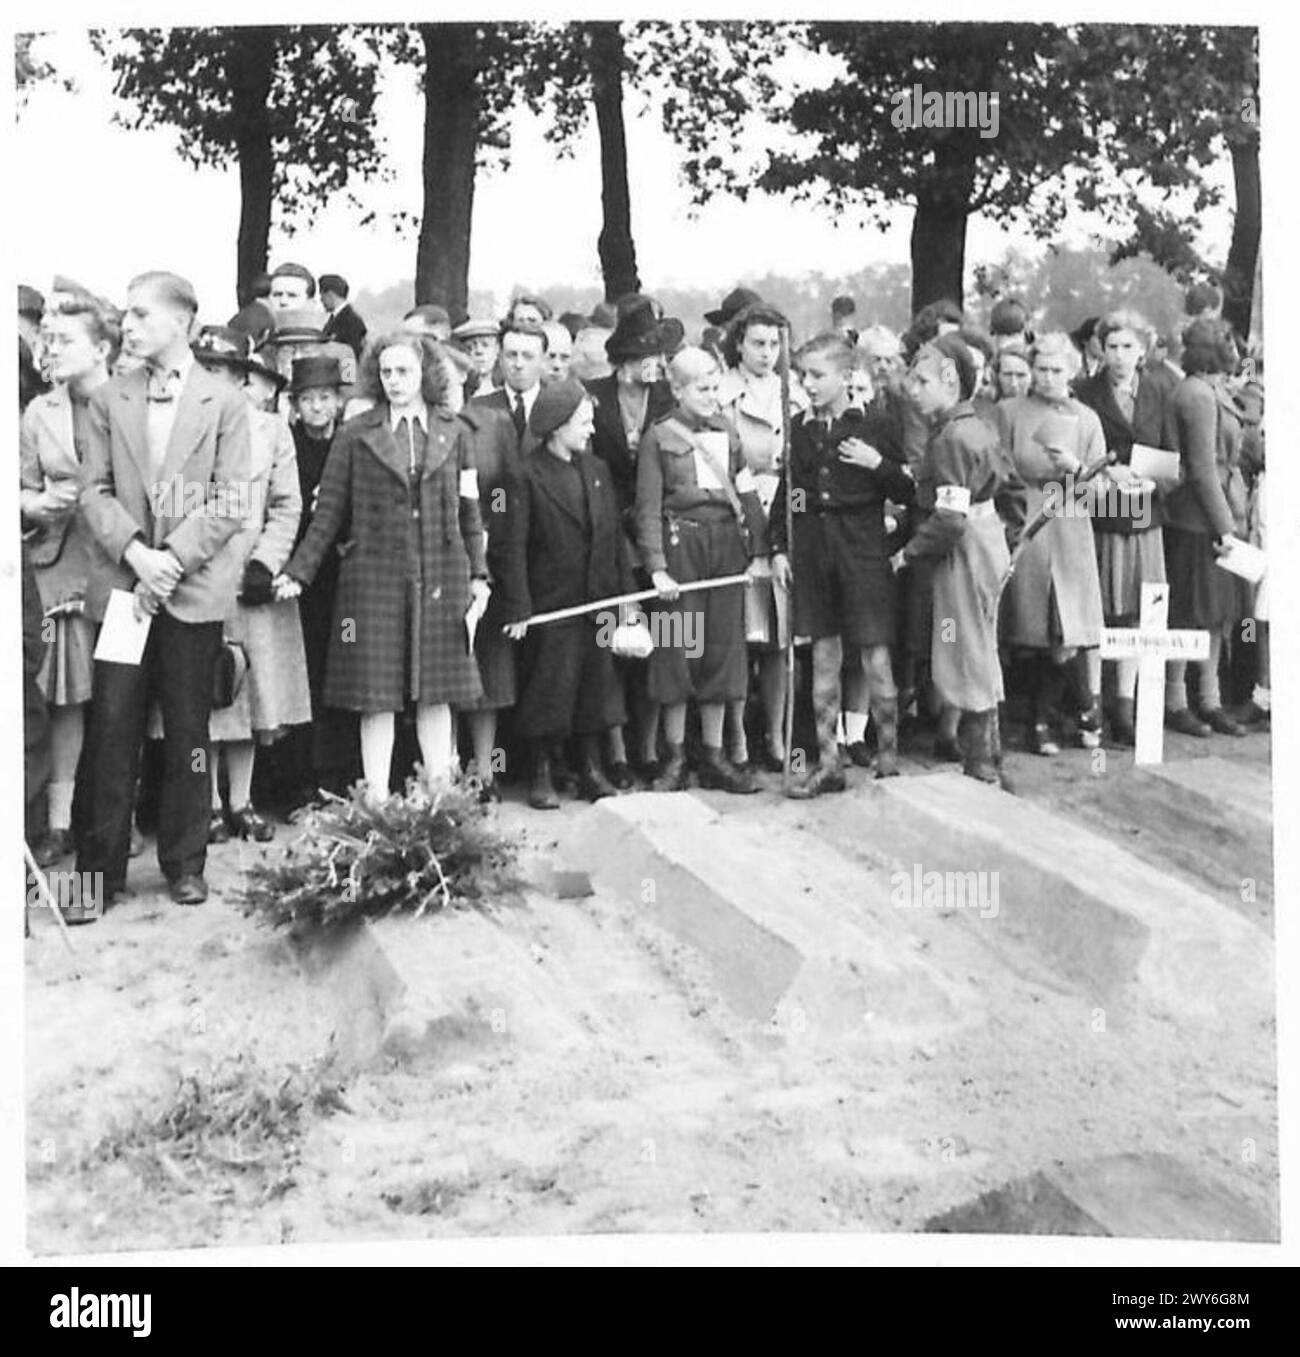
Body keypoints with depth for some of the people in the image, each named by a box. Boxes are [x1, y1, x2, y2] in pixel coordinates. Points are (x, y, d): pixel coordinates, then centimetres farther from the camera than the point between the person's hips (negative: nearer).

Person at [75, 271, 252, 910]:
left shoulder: (224, 401, 3)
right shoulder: (108, 400, 11)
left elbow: (229, 502, -3)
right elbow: (94, 490, 5)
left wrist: (173, 559, -12)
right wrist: (135, 552, -11)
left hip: (195, 589, -2)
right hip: (125, 586, 2)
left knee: (188, 734, 4)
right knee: (111, 729, -2)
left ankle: (185, 864, 16)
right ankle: (101, 868, 6)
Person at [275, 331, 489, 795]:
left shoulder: (453, 432, 9)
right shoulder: (356, 434, 4)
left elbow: (468, 512, 11)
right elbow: (329, 513, 4)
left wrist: (478, 574, 6)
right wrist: (298, 573, -2)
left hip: (441, 577, 1)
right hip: (374, 577, -1)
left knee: (436, 692, 5)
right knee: (377, 696, 0)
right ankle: (377, 801, 7)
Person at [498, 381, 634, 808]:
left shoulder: (596, 469, 12)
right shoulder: (524, 475, -7)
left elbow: (615, 536, 13)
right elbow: (512, 548, -10)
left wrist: (626, 594, 8)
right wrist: (517, 609, -14)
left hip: (598, 603, 6)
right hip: (551, 604, -5)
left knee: (596, 687, 10)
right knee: (549, 690, 0)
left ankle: (591, 770, 21)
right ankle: (542, 775, 13)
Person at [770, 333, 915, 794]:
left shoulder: (872, 427, -3)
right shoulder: (799, 429, 8)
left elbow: (906, 494, -1)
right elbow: (784, 492, 12)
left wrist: (878, 464, -17)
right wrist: (778, 548, 6)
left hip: (862, 550, -4)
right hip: (812, 549, 4)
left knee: (876, 660, -1)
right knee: (823, 659, 9)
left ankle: (888, 763, 10)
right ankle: (828, 765, 16)